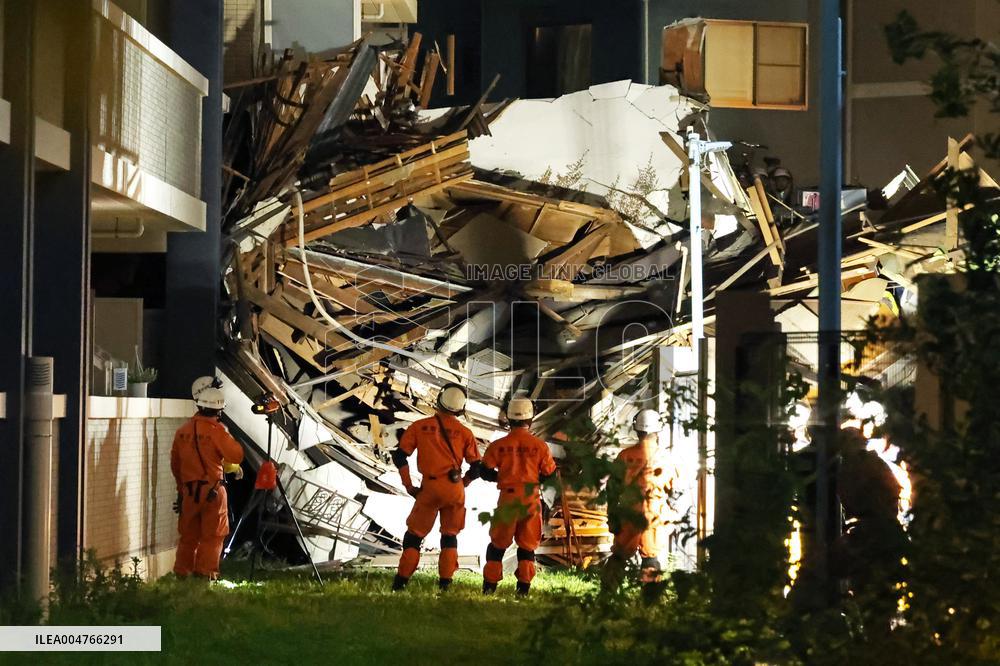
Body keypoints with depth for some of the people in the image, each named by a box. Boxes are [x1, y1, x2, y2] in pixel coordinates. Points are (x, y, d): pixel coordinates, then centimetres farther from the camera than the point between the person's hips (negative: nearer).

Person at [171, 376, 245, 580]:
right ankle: (206, 573, 1)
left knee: (188, 535, 13)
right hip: (212, 489, -5)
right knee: (212, 536, 2)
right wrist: (234, 467, 10)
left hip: (189, 489, 5)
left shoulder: (183, 430, 6)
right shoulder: (216, 430, -13)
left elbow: (175, 463, 14)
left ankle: (182, 573, 14)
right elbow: (236, 455, -13)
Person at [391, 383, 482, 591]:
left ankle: (400, 582, 8)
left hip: (430, 488, -1)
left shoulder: (420, 427, 3)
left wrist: (409, 486, 6)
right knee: (450, 535, 15)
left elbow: (399, 456, 0)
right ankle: (445, 583, 12)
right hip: (454, 488, 1)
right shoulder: (464, 432, 4)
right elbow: (476, 468, 5)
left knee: (414, 535, 11)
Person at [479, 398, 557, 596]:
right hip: (531, 499, 0)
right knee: (527, 545, 11)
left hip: (508, 498, 0)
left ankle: (489, 585, 9)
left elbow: (486, 472, -2)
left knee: (498, 543, 11)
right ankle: (523, 587, 9)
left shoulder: (498, 446, -6)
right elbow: (549, 474, 2)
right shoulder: (540, 446, -6)